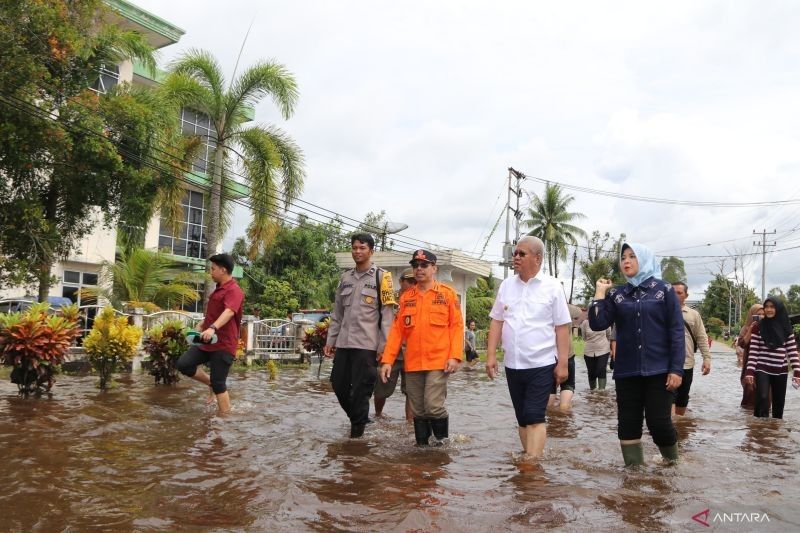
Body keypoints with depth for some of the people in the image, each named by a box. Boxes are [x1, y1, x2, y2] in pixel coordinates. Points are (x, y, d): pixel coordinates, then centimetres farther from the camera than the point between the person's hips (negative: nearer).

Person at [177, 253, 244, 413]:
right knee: (183, 364, -4)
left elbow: (229, 312, -36)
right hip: (208, 342, 9)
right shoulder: (219, 289, 16)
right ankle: (211, 383, 16)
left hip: (224, 345, -9)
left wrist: (212, 328, -51)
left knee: (218, 384, -7)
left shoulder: (234, 291, -16)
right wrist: (202, 326, 38)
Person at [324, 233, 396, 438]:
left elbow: (387, 314, -6)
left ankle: (357, 430, 13)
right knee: (339, 384, 9)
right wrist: (330, 340, 13)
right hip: (343, 343, 6)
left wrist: (384, 345, -11)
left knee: (360, 389, -2)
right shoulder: (345, 278, 13)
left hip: (367, 344, -5)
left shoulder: (381, 277, -2)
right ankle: (358, 418, 31)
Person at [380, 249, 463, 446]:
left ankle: (443, 441, 14)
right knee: (418, 411, 9)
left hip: (438, 362, -4)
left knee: (433, 406, -11)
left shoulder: (447, 293, 1)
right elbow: (397, 330, 8)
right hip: (412, 363, 4)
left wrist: (454, 356, -12)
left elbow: (457, 326, -2)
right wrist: (387, 360, 2)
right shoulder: (406, 297, 10)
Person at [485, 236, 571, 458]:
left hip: (542, 365, -4)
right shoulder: (506, 285, 6)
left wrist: (563, 363, -8)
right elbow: (497, 321, 8)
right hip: (513, 365, 5)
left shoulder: (552, 287, -6)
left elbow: (562, 328, -5)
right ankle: (531, 457, 26)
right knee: (522, 418, 13)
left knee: (535, 417, -6)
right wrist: (491, 355, 2)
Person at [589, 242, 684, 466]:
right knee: (628, 424, 4)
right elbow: (597, 324, -4)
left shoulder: (664, 290, 1)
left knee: (659, 422, -2)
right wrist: (600, 292, -3)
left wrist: (676, 369, -9)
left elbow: (676, 331, -2)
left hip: (658, 370, -2)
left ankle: (673, 465, 25)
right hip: (626, 371, 3)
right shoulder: (616, 294, 7)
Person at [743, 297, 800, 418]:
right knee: (763, 398, -18)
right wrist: (750, 371, -12)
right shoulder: (758, 327, -2)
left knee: (778, 403, 10)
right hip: (762, 369, -3)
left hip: (781, 371, 3)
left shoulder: (786, 327, 4)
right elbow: (753, 351, -4)